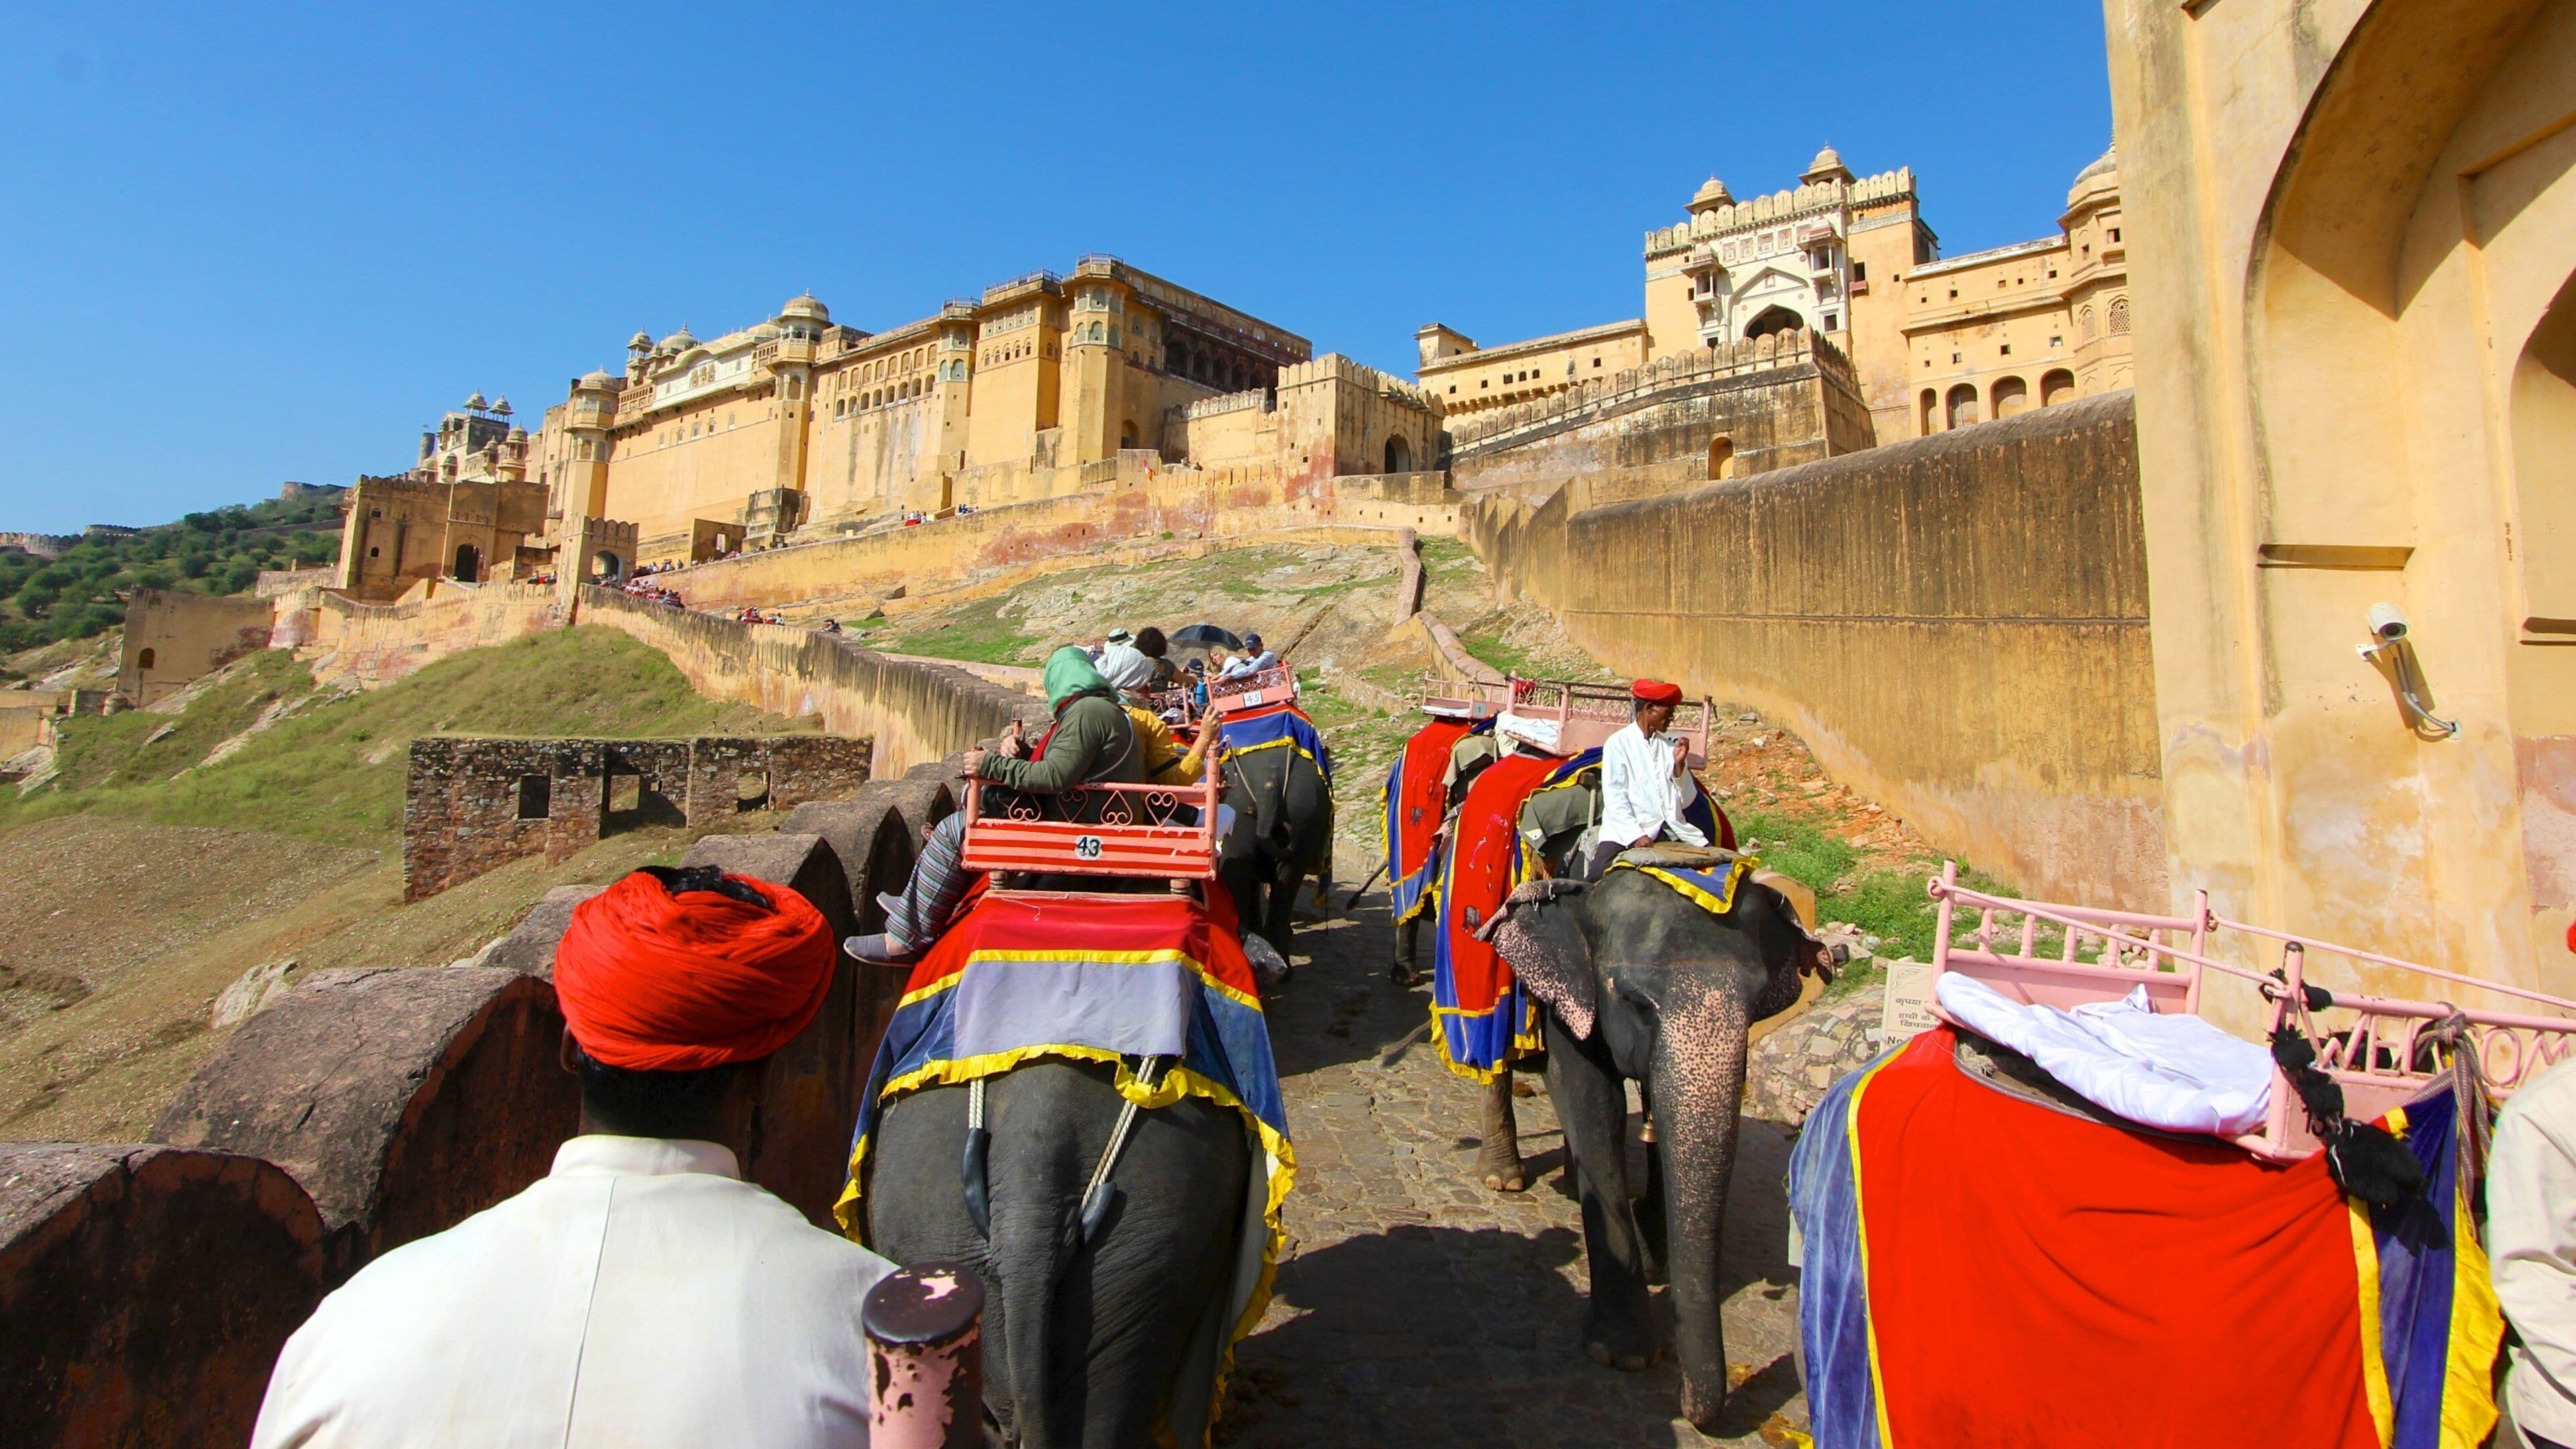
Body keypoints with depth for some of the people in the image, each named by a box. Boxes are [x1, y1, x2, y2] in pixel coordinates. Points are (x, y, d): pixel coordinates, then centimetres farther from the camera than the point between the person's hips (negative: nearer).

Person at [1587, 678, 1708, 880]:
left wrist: (1679, 764, -2)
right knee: (1599, 874, -26)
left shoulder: (1669, 745, 15)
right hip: (1627, 831, -5)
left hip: (1670, 832, 5)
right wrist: (1636, 836, -18)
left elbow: (1685, 801, 12)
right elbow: (1615, 799, -8)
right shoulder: (1618, 744, 1)